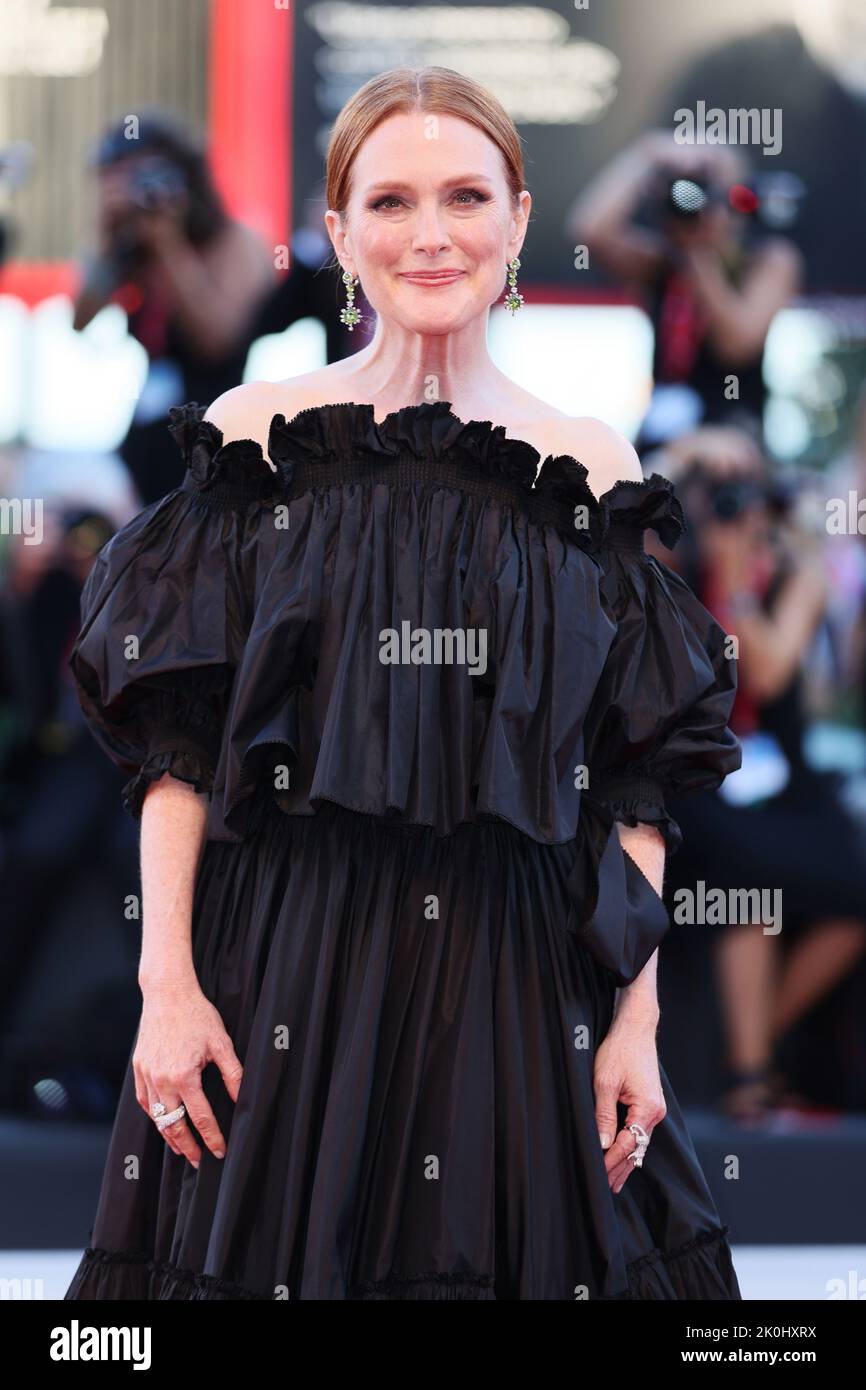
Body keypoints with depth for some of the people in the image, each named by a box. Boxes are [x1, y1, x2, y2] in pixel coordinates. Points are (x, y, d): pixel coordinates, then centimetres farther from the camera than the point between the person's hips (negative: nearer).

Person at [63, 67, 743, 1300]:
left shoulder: (590, 471, 5)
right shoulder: (257, 437, 2)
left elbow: (639, 782, 6)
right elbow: (174, 745, 0)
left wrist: (637, 1019, 0)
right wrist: (167, 983, -8)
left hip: (522, 976, 1)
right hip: (284, 962, -1)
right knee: (270, 1249, 1)